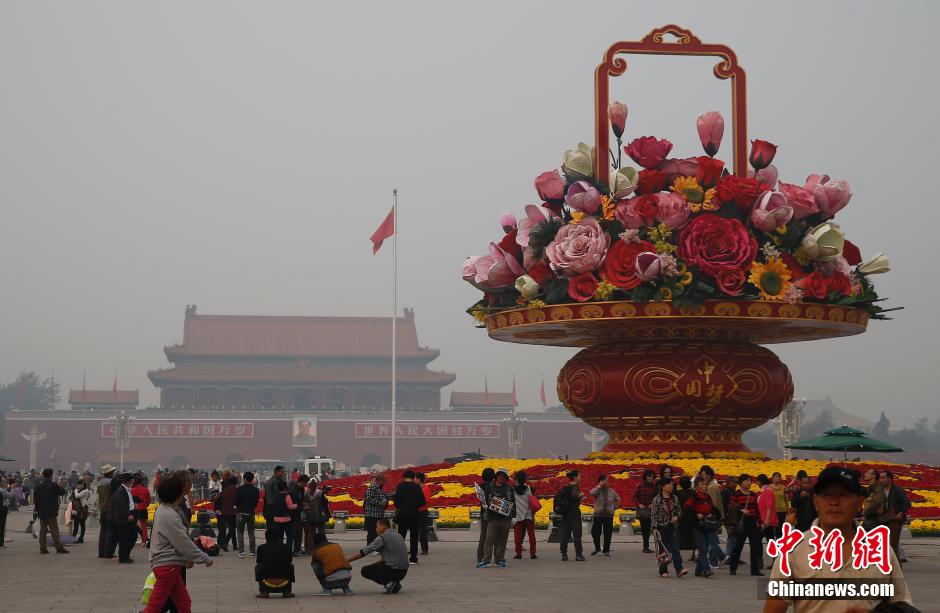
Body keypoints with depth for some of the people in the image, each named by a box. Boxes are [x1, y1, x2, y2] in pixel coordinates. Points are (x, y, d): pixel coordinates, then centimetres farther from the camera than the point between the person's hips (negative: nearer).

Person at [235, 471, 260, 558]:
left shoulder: (240, 489, -9)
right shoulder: (255, 490, -1)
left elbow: (236, 501, -6)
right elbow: (256, 503, 4)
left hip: (241, 513, -3)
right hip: (251, 513, 3)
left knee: (240, 533, 3)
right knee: (251, 533, 10)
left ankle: (241, 552, -6)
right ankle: (252, 552, 8)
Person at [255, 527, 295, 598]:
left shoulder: (261, 548, 1)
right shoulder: (287, 547, 3)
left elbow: (257, 562, 17)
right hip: (284, 581, 1)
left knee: (257, 567, 28)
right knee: (291, 566, 30)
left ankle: (264, 592, 15)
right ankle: (287, 592, 16)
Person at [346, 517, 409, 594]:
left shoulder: (382, 538, -11)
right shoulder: (397, 535, 14)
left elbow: (364, 552, -10)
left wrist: (346, 560, -3)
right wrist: (377, 564, 20)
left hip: (394, 572, -8)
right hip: (404, 572, 8)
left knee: (365, 570, 5)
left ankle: (388, 582, -7)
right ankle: (395, 584, 12)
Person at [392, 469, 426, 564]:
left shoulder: (400, 486, -3)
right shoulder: (417, 487, -1)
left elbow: (396, 499, -7)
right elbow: (423, 501, -2)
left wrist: (397, 508, 11)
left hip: (402, 514, 0)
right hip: (414, 514, 0)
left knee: (401, 536, 6)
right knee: (414, 537, 7)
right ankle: (413, 558, 5)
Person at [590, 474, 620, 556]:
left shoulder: (611, 491, 7)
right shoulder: (597, 490, -2)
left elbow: (618, 499, 23)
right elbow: (591, 493, -26)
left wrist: (615, 507, 12)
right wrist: (599, 486, -22)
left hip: (609, 515, 2)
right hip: (598, 515, -2)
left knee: (608, 534, 2)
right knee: (595, 532, 0)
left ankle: (606, 550, 13)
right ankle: (597, 549, 22)